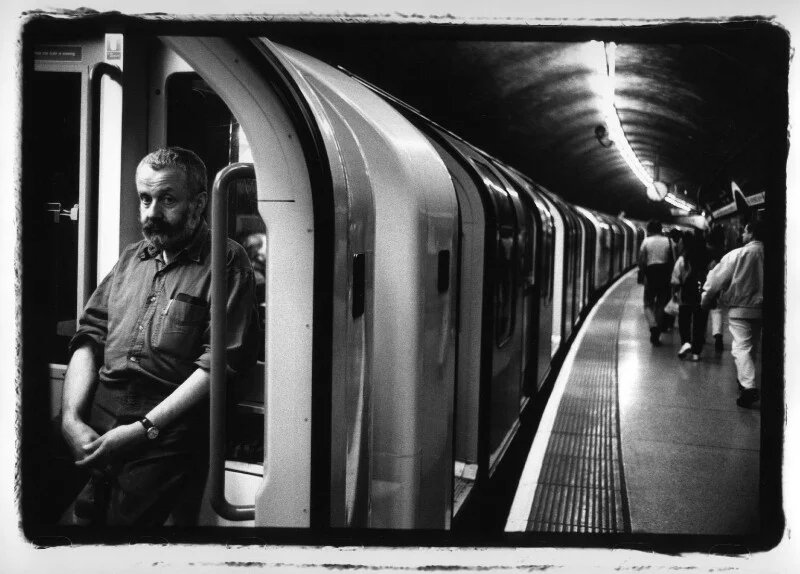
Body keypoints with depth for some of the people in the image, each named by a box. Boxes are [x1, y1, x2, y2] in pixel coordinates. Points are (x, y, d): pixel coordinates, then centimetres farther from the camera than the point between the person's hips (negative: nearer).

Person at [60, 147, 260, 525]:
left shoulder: (226, 262, -1)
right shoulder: (130, 258, 20)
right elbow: (89, 338, 15)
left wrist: (144, 429, -14)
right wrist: (71, 418, -1)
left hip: (166, 434, -5)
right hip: (95, 425, 5)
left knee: (125, 519, -21)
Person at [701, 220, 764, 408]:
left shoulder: (739, 254, -12)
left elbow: (719, 278, -6)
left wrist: (706, 298, 7)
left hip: (740, 308, -5)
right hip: (760, 308, 5)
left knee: (741, 346, -8)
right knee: (752, 346, 19)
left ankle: (748, 386, -23)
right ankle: (744, 379, 32)